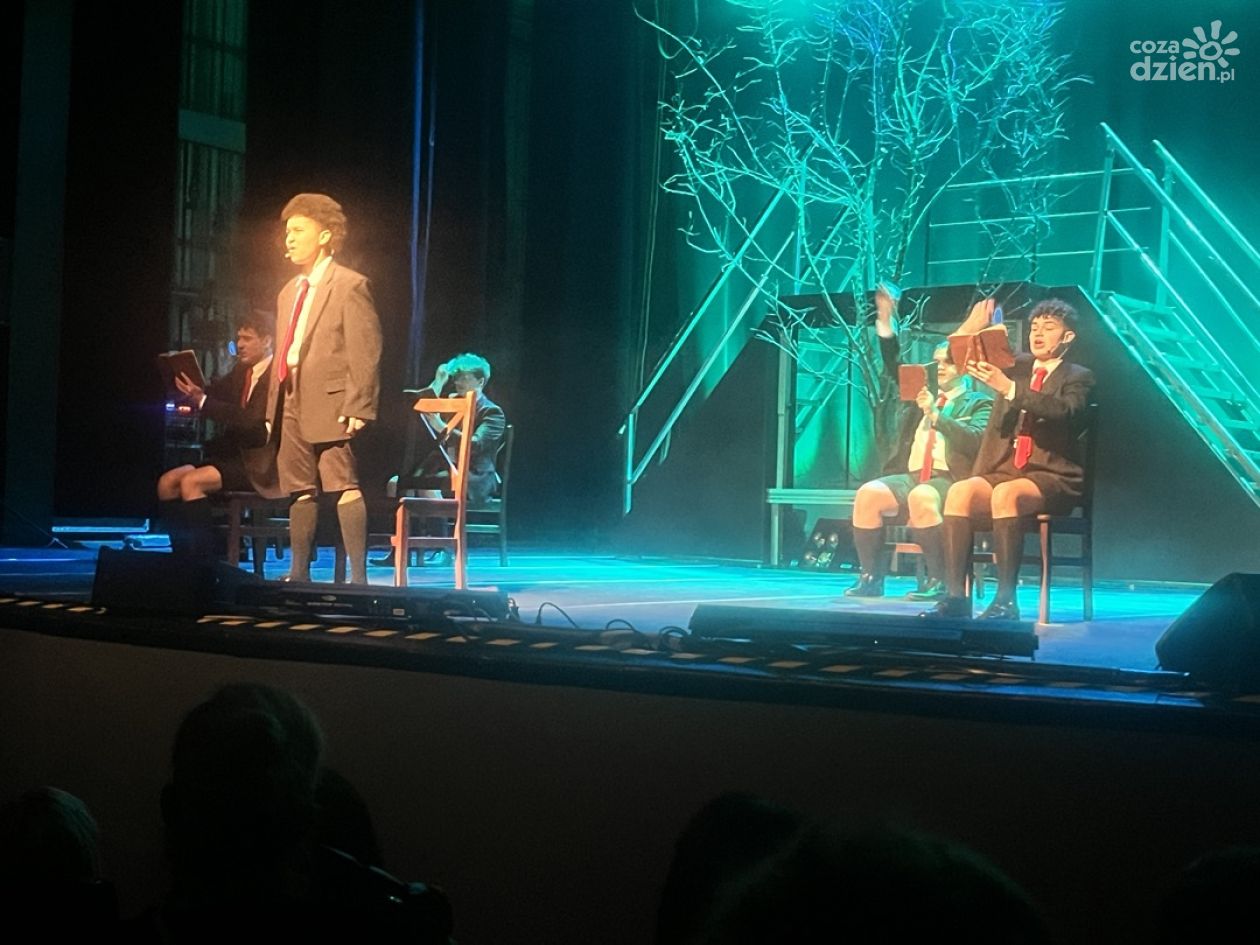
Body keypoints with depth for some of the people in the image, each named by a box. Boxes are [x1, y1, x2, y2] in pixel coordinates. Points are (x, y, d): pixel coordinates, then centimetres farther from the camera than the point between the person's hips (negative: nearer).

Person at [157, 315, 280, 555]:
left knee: (191, 481, -25)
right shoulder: (241, 371, 15)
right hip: (235, 455, 9)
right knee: (167, 482, -3)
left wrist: (202, 401, -26)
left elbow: (253, 420, -23)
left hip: (260, 465, -9)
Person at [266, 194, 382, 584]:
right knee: (301, 491, 10)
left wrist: (358, 407, -18)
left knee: (344, 486, -11)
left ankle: (358, 577, -11)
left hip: (331, 402, -8)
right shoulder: (288, 293, 21)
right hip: (293, 402, 8)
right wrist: (273, 409, 16)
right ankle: (299, 574, 16)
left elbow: (366, 352, -10)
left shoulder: (350, 285, -4)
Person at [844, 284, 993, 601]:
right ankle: (870, 577, -18)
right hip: (911, 476, 5)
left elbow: (976, 440, -10)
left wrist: (935, 415, -16)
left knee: (921, 497, -37)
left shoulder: (979, 403, 8)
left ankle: (939, 580, -29)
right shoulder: (926, 394, 25)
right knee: (869, 493, -23)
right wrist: (885, 319, 10)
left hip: (949, 480, -5)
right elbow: (896, 369, 22)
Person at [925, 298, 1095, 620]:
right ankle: (956, 597, -30)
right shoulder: (1015, 366, 20)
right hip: (1002, 471, 4)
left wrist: (1009, 388, -26)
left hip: (1051, 479, -4)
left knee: (1006, 494, -36)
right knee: (960, 491, -26)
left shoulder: (1078, 378, 6)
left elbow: (1064, 411, -16)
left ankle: (1006, 601, -35)